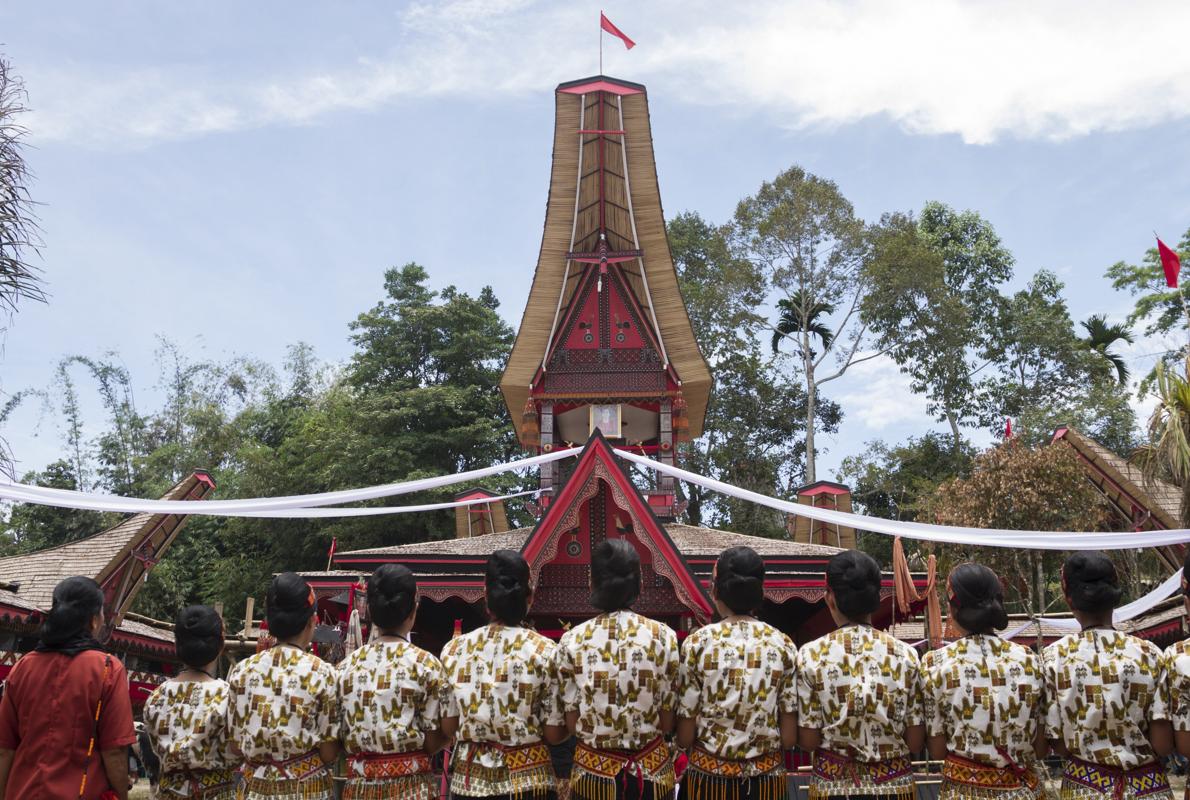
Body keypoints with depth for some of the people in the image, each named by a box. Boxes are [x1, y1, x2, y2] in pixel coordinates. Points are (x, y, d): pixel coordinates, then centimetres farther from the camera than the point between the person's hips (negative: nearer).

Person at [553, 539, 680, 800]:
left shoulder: (571, 641, -9)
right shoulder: (663, 637, -9)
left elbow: (571, 724, -4)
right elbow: (668, 722, -5)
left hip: (593, 772, 0)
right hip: (652, 769, 0)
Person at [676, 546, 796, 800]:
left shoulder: (697, 643, -11)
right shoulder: (783, 645, -6)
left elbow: (685, 737, -8)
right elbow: (790, 737, -4)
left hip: (709, 775, -1)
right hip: (766, 777, 2)